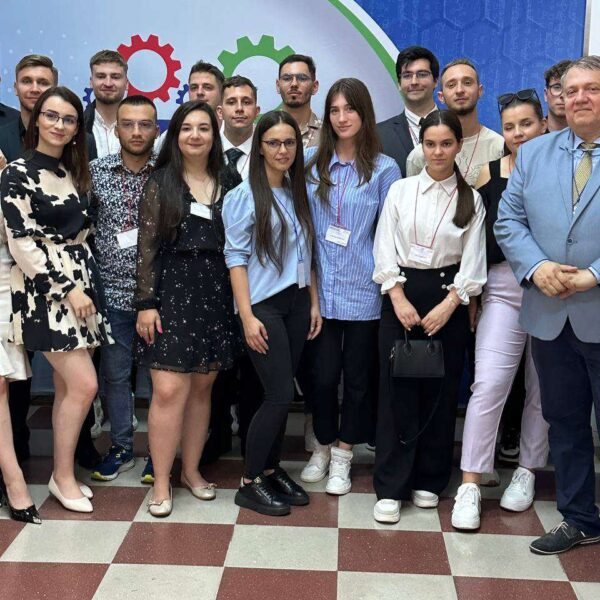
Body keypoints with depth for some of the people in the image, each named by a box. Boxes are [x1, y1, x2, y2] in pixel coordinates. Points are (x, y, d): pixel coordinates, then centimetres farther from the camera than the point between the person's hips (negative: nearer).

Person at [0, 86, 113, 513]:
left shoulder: (75, 171, 13)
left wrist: (85, 284, 9)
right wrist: (65, 289, -16)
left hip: (83, 282, 6)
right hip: (45, 290, -6)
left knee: (68, 386, 8)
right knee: (84, 385, -10)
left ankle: (64, 470, 19)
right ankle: (63, 475, 6)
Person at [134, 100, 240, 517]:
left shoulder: (227, 183, 9)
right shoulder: (161, 183, 1)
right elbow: (147, 248, -2)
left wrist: (238, 300, 5)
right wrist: (146, 303, -8)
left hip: (215, 293, 3)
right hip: (171, 290, -3)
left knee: (202, 388, 9)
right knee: (169, 390, -8)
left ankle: (191, 470, 25)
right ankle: (161, 483, 4)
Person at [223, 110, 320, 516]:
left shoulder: (300, 194, 11)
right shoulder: (244, 196, -6)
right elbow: (236, 258, -9)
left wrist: (314, 303, 10)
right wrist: (247, 316, -15)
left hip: (296, 303, 6)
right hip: (263, 304, -6)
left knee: (281, 394, 8)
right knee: (281, 394, -9)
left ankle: (271, 470, 23)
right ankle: (250, 483, 5)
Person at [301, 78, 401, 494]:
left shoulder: (384, 169, -2)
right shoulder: (311, 163, 4)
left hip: (363, 291, -1)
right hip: (321, 289, 1)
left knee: (358, 377, 8)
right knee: (323, 374, 5)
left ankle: (342, 457, 24)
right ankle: (323, 448, 28)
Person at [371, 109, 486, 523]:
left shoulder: (471, 198, 4)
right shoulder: (401, 190, 4)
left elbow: (472, 260, 0)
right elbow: (385, 249, 1)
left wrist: (447, 306, -11)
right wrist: (399, 299, -9)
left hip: (448, 298, 1)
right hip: (401, 295, 0)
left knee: (441, 391, 5)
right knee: (397, 391, -2)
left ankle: (430, 481, 20)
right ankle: (390, 488, 4)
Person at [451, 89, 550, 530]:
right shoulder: (488, 173, 3)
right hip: (503, 288, -1)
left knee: (543, 389, 10)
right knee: (489, 385, -8)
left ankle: (527, 471, 28)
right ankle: (470, 485, -1)